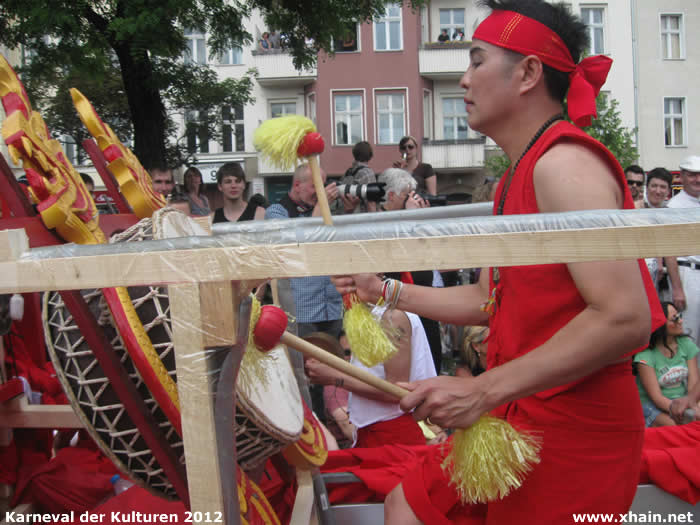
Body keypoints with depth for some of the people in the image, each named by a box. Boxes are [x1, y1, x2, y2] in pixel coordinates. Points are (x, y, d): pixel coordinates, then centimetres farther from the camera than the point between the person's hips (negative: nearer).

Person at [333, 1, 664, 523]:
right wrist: (385, 291, 16)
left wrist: (483, 390, -27)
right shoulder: (518, 175, 12)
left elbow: (626, 317, -28)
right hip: (517, 417, 9)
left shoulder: (563, 163, -19)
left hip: (572, 430, -9)